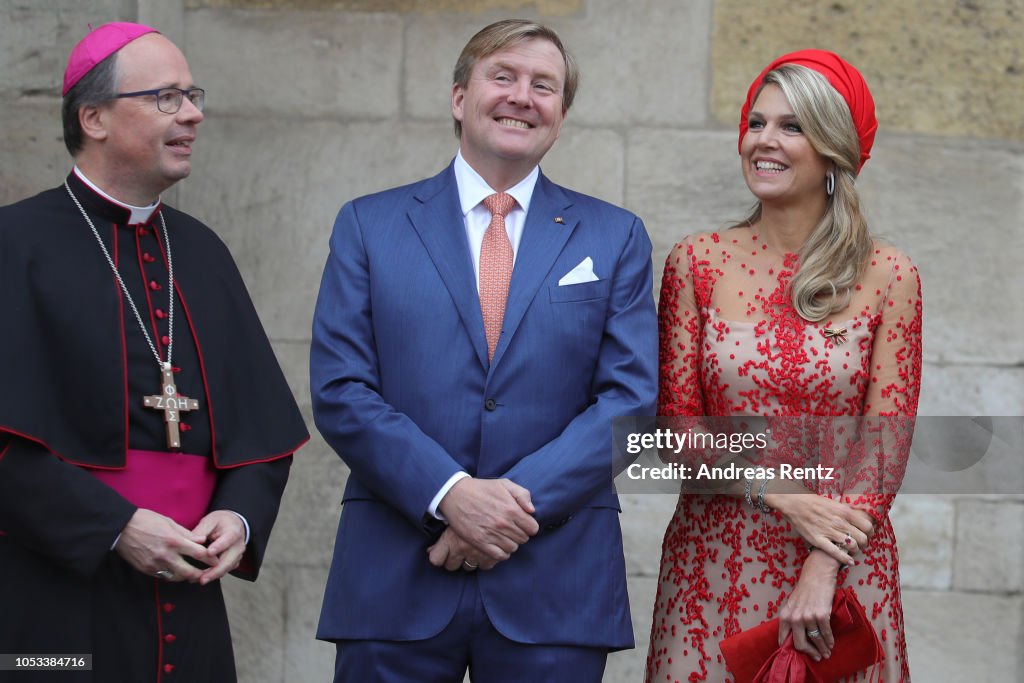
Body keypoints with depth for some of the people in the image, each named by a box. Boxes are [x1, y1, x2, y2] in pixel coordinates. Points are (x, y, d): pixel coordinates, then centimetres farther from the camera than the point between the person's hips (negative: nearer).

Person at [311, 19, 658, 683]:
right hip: (394, 580, 0)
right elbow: (340, 391, -1)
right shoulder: (369, 225, 7)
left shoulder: (615, 237, 9)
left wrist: (523, 500, -12)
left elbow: (632, 398, 0)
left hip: (555, 586, 0)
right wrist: (450, 494, -14)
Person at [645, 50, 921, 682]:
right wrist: (781, 496, -13)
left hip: (843, 569, -1)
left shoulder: (890, 278, -1)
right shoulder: (697, 263, 2)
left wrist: (824, 572, -15)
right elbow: (676, 424, 1)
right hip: (713, 565, 1)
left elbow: (886, 446, -4)